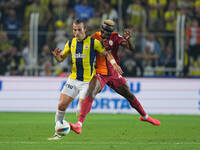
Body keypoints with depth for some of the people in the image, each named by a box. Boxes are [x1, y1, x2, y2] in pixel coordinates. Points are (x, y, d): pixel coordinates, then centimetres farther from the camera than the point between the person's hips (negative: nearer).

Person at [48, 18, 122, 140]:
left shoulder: (93, 42, -6)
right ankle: (58, 132, 7)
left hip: (88, 81, -4)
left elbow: (106, 53, 0)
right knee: (62, 105, -5)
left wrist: (114, 64, -15)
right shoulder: (71, 43, 7)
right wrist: (57, 55, -7)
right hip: (73, 79, 4)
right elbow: (61, 58, 16)